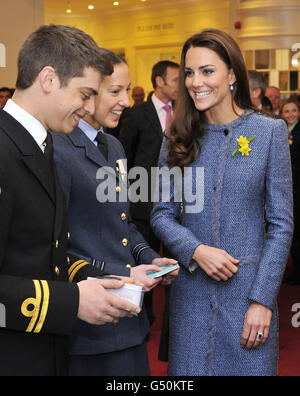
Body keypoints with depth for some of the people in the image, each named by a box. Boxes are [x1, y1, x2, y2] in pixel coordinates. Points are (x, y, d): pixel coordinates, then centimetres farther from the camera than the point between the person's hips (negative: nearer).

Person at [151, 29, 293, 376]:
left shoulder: (269, 131, -4)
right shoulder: (178, 138, 3)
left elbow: (281, 223, -5)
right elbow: (162, 214, 4)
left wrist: (263, 300, -10)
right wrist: (196, 251, -15)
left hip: (249, 289, -2)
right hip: (191, 291, 2)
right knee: (189, 369, 11)